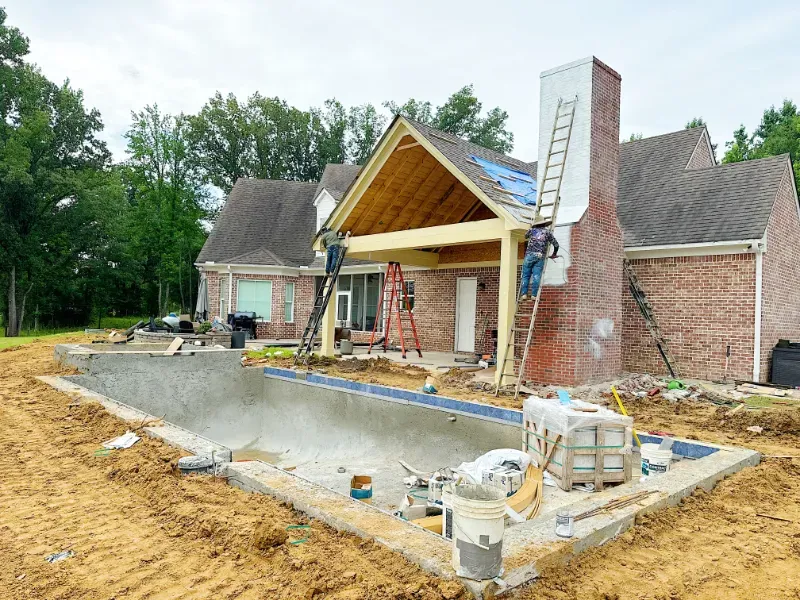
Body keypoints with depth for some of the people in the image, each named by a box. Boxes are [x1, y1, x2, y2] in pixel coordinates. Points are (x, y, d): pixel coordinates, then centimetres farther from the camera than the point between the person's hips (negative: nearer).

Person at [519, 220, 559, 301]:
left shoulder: (532, 230, 18)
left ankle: (524, 294, -9)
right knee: (536, 275, -4)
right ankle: (534, 295, -10)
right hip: (540, 256, 0)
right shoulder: (547, 232, 16)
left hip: (530, 254, 0)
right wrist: (554, 254, 31)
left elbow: (525, 236, 40)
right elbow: (556, 244, 15)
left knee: (526, 275, 0)